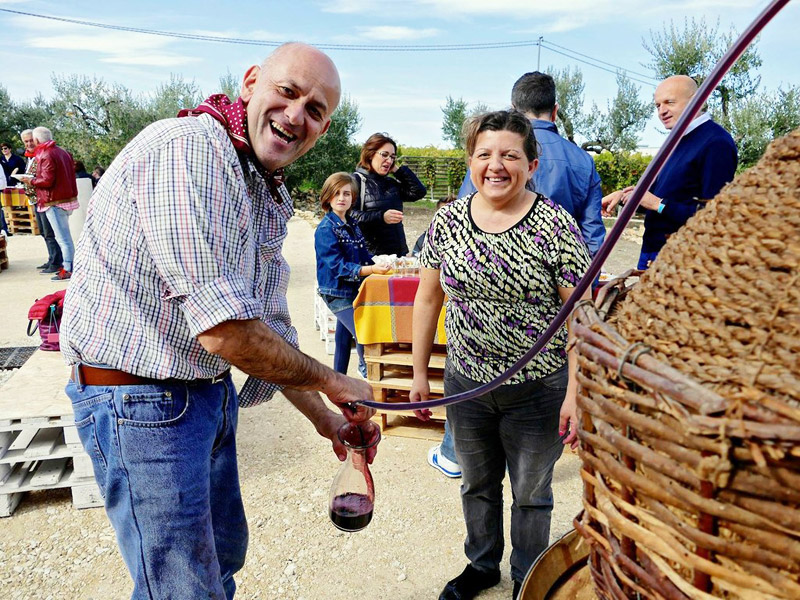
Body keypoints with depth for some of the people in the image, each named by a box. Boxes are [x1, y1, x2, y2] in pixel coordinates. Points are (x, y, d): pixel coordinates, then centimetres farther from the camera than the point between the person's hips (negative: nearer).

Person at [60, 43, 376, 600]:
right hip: (141, 399, -9)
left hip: (210, 391, 9)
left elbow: (271, 328, 14)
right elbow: (224, 331, -29)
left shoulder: (271, 198, 7)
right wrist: (331, 381, -14)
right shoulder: (186, 149, -24)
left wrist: (324, 418, 14)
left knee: (222, 555, 25)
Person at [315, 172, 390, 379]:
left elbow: (364, 257, 15)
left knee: (344, 337, 15)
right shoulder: (326, 229, -14)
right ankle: (369, 376, 0)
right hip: (337, 293, -7)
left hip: (353, 290, 8)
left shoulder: (352, 225, 9)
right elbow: (337, 266, -23)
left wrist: (381, 264, -3)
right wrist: (371, 269, -34)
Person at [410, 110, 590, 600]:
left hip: (538, 389, -3)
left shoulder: (555, 225, -14)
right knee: (477, 484, 23)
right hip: (466, 382, 4)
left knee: (531, 493, 18)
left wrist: (576, 394, -17)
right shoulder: (448, 220, -2)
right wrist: (420, 372, 6)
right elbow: (428, 298, 4)